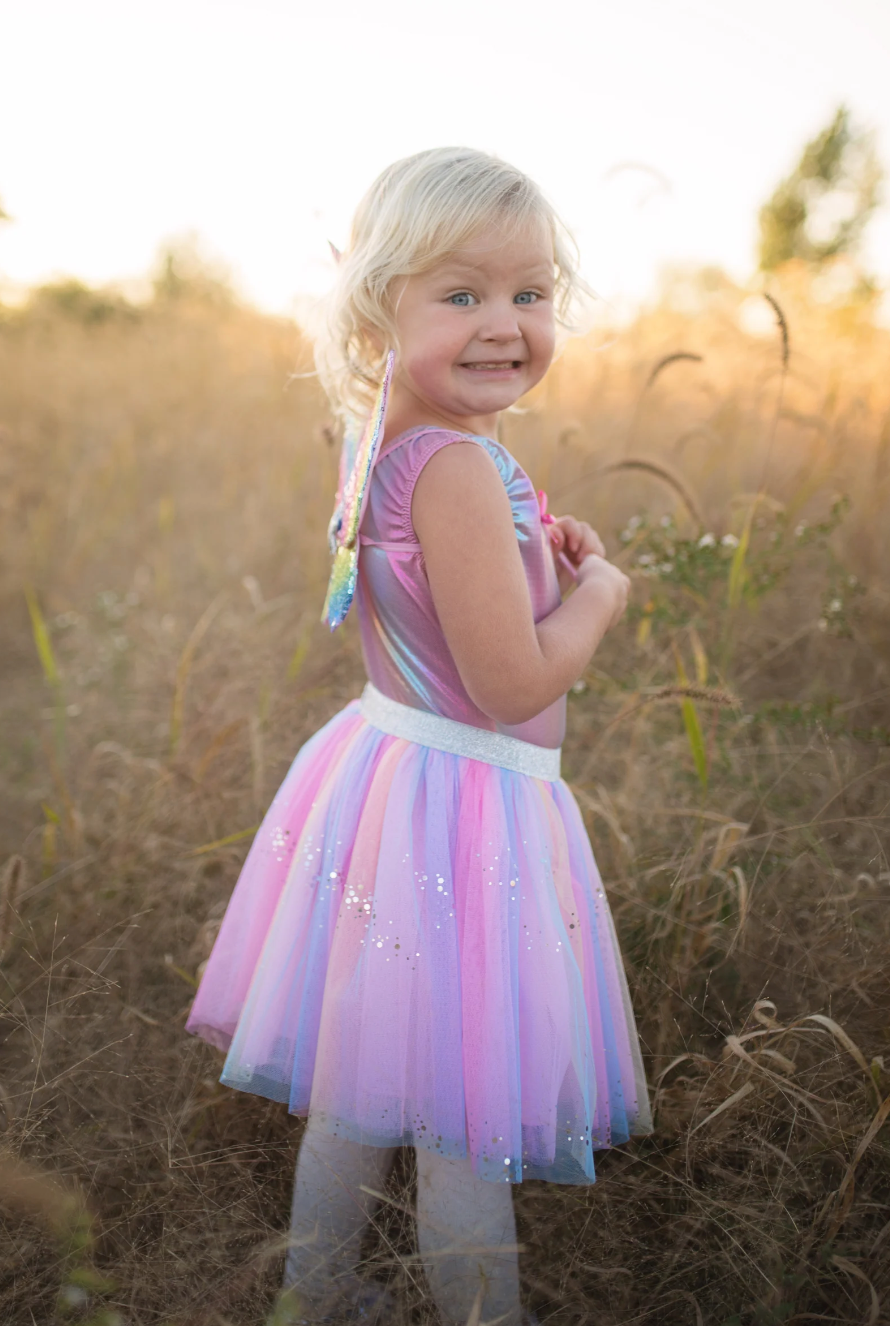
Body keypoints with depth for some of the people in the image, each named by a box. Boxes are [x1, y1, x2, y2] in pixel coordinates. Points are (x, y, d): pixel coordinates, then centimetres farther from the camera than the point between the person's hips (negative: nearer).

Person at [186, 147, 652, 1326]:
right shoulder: (459, 468, -24)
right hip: (464, 808, -10)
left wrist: (531, 554, 7)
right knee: (465, 1131, 9)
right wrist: (600, 595, -7)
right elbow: (512, 685, -24)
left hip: (388, 772, 10)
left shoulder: (389, 449, 5)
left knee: (357, 1086, 25)